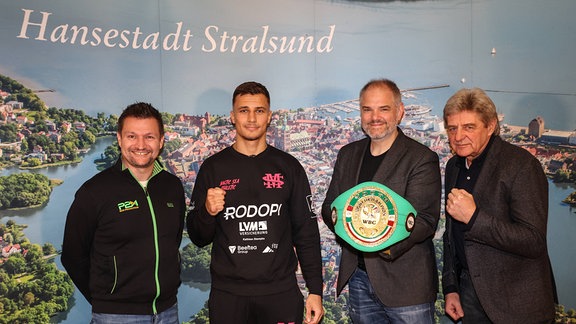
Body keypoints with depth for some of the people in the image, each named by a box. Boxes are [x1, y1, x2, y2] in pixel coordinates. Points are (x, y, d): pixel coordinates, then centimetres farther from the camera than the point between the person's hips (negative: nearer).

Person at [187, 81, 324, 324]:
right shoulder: (213, 168, 1)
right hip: (228, 295, 0)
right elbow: (198, 238, 4)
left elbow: (307, 233, 4)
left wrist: (315, 291, 0)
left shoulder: (289, 167, 2)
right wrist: (208, 212, -17)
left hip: (282, 294, 0)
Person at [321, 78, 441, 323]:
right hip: (358, 278, 5)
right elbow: (329, 206, 10)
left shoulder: (422, 159, -9)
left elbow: (425, 220, -17)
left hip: (405, 284, -5)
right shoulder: (348, 154, 9)